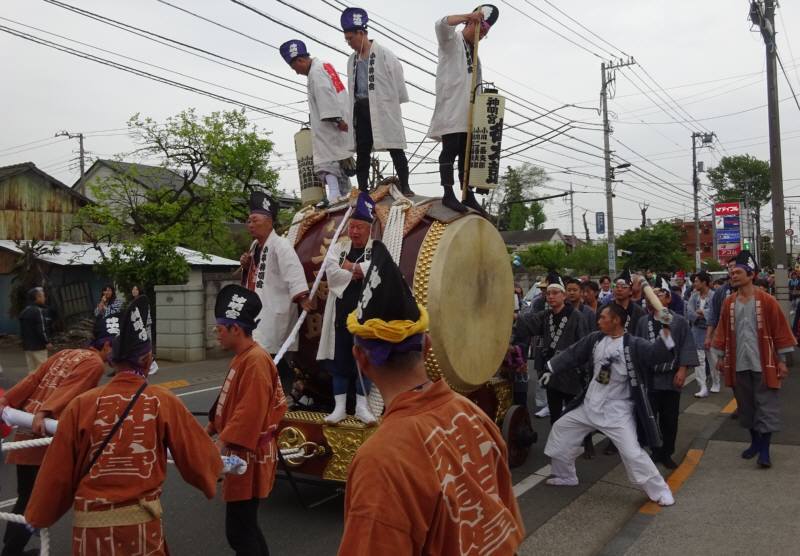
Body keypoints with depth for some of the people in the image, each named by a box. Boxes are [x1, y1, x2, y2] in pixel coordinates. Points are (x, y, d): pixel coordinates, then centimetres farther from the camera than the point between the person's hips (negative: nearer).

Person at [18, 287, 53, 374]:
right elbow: (41, 329, -20)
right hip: (38, 346, -9)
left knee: (32, 370, 13)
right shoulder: (39, 311, -15)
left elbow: (22, 330, 21)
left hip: (27, 346, 9)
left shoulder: (24, 312, 16)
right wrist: (47, 342, -13)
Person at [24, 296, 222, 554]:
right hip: (141, 523, -1)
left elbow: (57, 472, 1)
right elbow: (198, 454, 0)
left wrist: (38, 517, 17)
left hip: (89, 525, 2)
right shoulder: (164, 402, -9)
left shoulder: (80, 405, -5)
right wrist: (215, 465, 22)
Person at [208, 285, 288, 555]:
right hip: (241, 454, 10)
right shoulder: (241, 358, 11)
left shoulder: (256, 361, -21)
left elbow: (250, 413, -26)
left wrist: (221, 444, -24)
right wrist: (212, 429, 18)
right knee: (246, 524, 19)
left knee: (239, 531, -3)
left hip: (249, 457, -10)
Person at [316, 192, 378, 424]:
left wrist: (351, 267, -12)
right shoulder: (338, 247, 8)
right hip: (341, 313, 2)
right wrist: (359, 274, -13)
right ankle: (339, 406, 14)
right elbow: (330, 271, -8)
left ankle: (361, 405, 17)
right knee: (339, 359, 5)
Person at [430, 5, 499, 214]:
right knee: (450, 150, -9)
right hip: (451, 110, -8)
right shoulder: (451, 39, 2)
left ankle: (468, 195, 11)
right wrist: (469, 16, -17)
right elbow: (441, 24, -20)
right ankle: (448, 195, -8)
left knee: (466, 153, 8)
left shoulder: (473, 50, 25)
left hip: (468, 112, 8)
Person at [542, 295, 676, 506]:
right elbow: (573, 354, 9)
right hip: (590, 405, 7)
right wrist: (551, 369, 9)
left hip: (617, 410, -6)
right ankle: (565, 476, 32)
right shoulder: (596, 339, -1)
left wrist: (665, 329, -49)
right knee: (560, 429, 14)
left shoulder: (633, 345, -17)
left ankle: (659, 491, 9)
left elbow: (657, 353, -33)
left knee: (632, 453, -15)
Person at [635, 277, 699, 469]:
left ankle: (666, 454, 21)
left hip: (671, 378, -1)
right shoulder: (642, 322, 4)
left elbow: (686, 347, -3)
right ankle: (655, 451, 15)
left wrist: (682, 369, -11)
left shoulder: (679, 321, -2)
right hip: (648, 378, 1)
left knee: (669, 419, 8)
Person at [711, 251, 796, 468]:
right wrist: (721, 356, 10)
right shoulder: (728, 303, 4)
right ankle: (755, 442, 27)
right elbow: (723, 331, 11)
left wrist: (782, 360, -5)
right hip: (738, 364, 4)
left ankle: (765, 450, 7)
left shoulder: (767, 301, -7)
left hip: (763, 363, -4)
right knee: (746, 405, 12)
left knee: (766, 405, 0)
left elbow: (780, 331, -4)